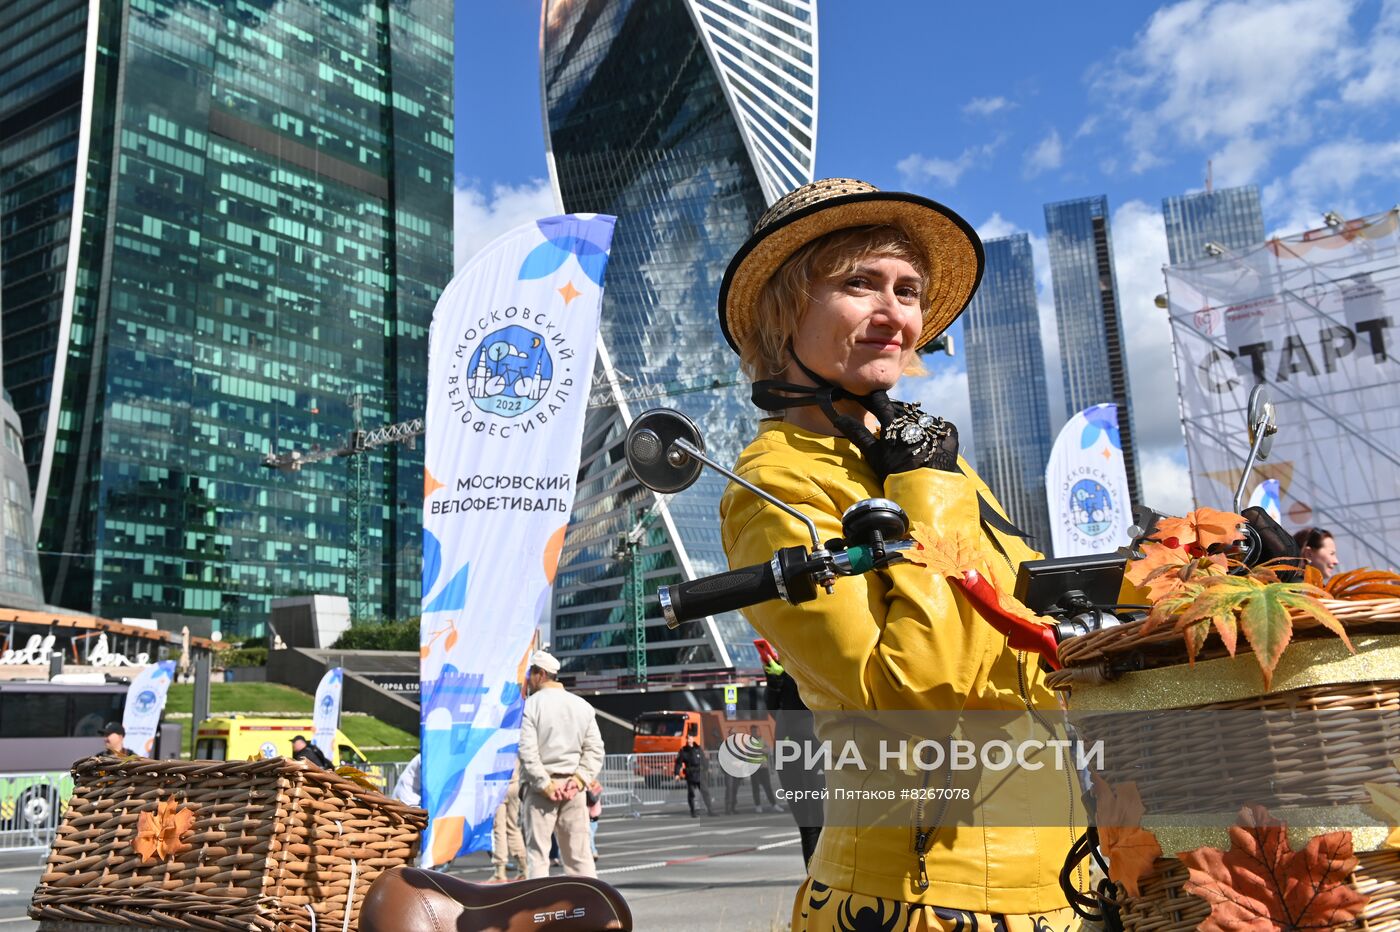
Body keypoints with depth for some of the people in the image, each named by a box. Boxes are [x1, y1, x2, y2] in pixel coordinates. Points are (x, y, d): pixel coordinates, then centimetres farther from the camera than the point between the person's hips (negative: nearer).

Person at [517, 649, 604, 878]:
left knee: (537, 852, 1)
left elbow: (527, 752, -14)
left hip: (540, 785, -4)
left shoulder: (531, 705, -6)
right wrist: (580, 778, -2)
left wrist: (545, 783, -11)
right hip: (573, 787, 4)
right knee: (579, 853, 10)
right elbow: (595, 749, 4)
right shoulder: (582, 705, 9)